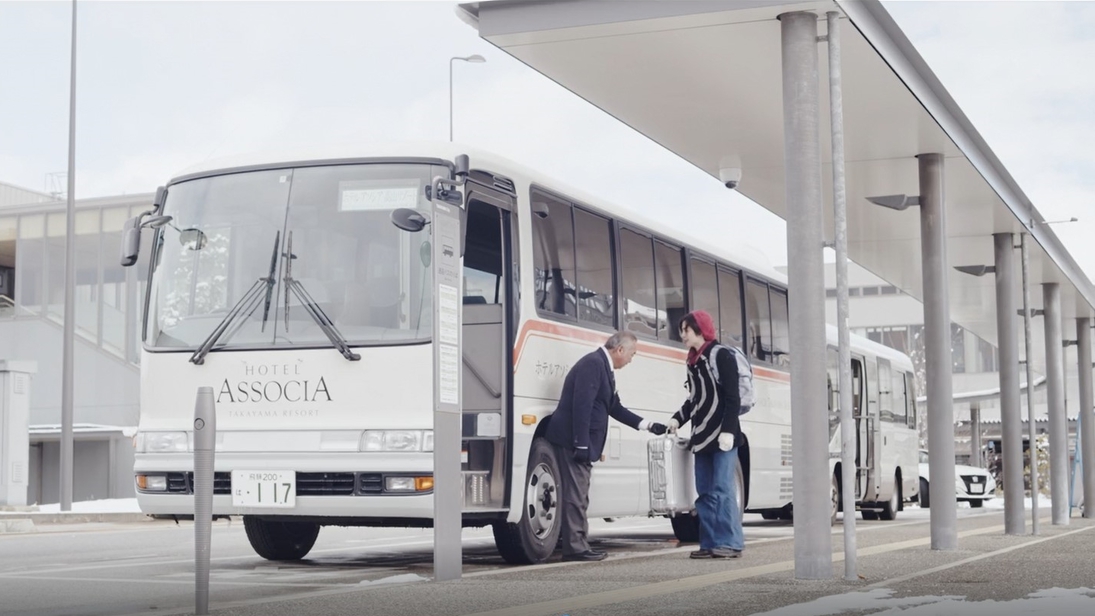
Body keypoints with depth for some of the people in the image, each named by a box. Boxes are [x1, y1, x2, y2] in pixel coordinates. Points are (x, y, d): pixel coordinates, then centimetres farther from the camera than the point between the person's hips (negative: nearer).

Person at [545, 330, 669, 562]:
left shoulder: (604, 367, 16)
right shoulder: (593, 363, -15)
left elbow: (614, 406, 22)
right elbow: (582, 405, -22)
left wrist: (647, 425, 20)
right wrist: (581, 444, -24)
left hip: (582, 443, 11)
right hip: (573, 441, -11)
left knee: (579, 495, 12)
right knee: (575, 495, -7)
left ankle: (577, 544, 16)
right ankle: (575, 547, -4)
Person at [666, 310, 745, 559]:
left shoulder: (721, 356, -5)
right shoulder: (693, 361, 17)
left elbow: (733, 398, -11)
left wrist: (728, 431, -19)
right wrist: (677, 419, 7)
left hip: (722, 435, -8)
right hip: (702, 436, 8)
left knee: (722, 489, -9)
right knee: (704, 493, 5)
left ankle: (732, 543, -7)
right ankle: (710, 543, 7)